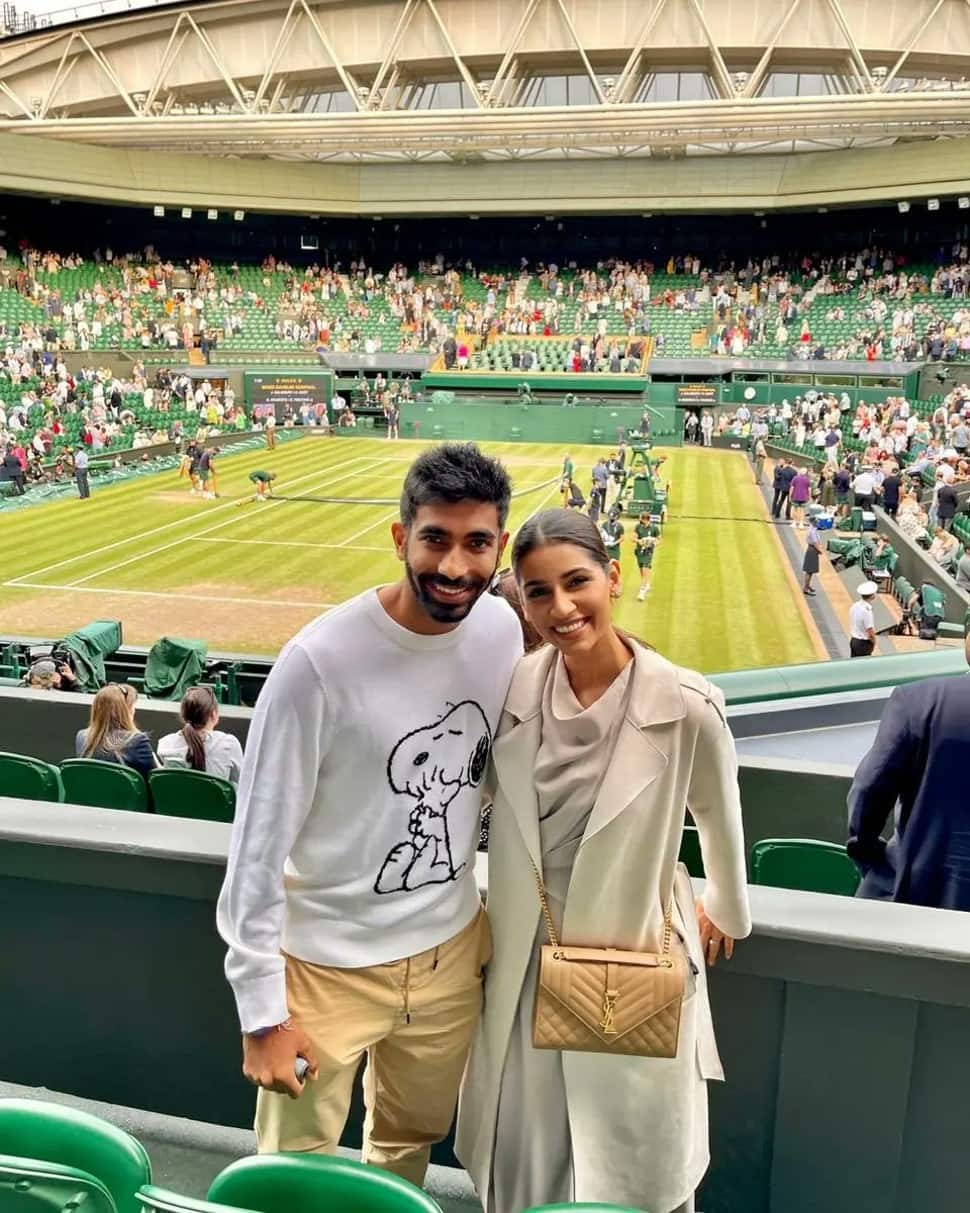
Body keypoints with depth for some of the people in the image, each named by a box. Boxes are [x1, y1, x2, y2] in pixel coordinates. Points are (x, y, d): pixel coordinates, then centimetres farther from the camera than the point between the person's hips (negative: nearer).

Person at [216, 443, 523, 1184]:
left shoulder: (503, 630, -8)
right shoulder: (320, 660, -25)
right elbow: (260, 842, -16)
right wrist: (261, 1008, -13)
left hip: (451, 949, 5)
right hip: (329, 965, -4)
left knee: (412, 1143, 26)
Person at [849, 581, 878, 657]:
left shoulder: (854, 606, 0)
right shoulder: (867, 611, -24)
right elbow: (870, 633, -21)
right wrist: (873, 643, -3)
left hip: (853, 640, 8)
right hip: (863, 644, -8)